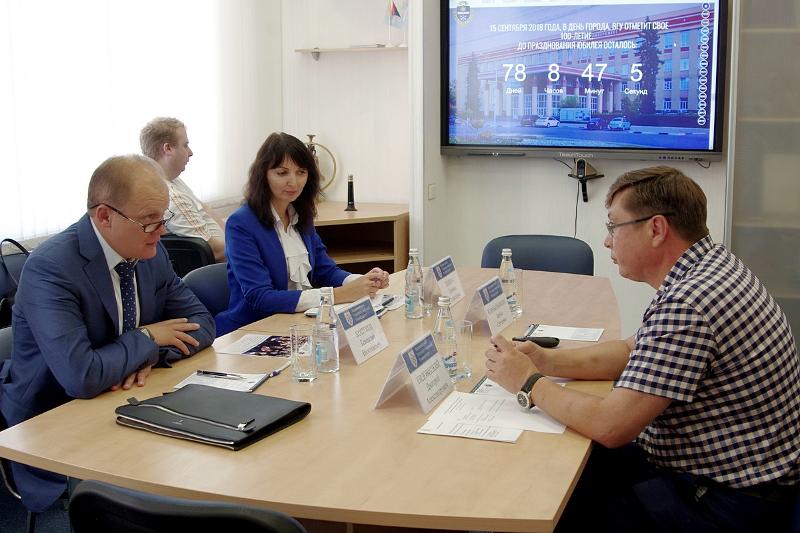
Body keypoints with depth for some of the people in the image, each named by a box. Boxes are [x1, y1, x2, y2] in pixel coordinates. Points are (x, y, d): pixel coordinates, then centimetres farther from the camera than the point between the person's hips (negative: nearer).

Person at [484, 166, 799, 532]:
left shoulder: (686, 306, -29)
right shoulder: (712, 266, 4)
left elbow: (610, 426, -28)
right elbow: (635, 352, 14)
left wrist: (530, 383, -12)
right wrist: (547, 360, 2)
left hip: (727, 503, -9)